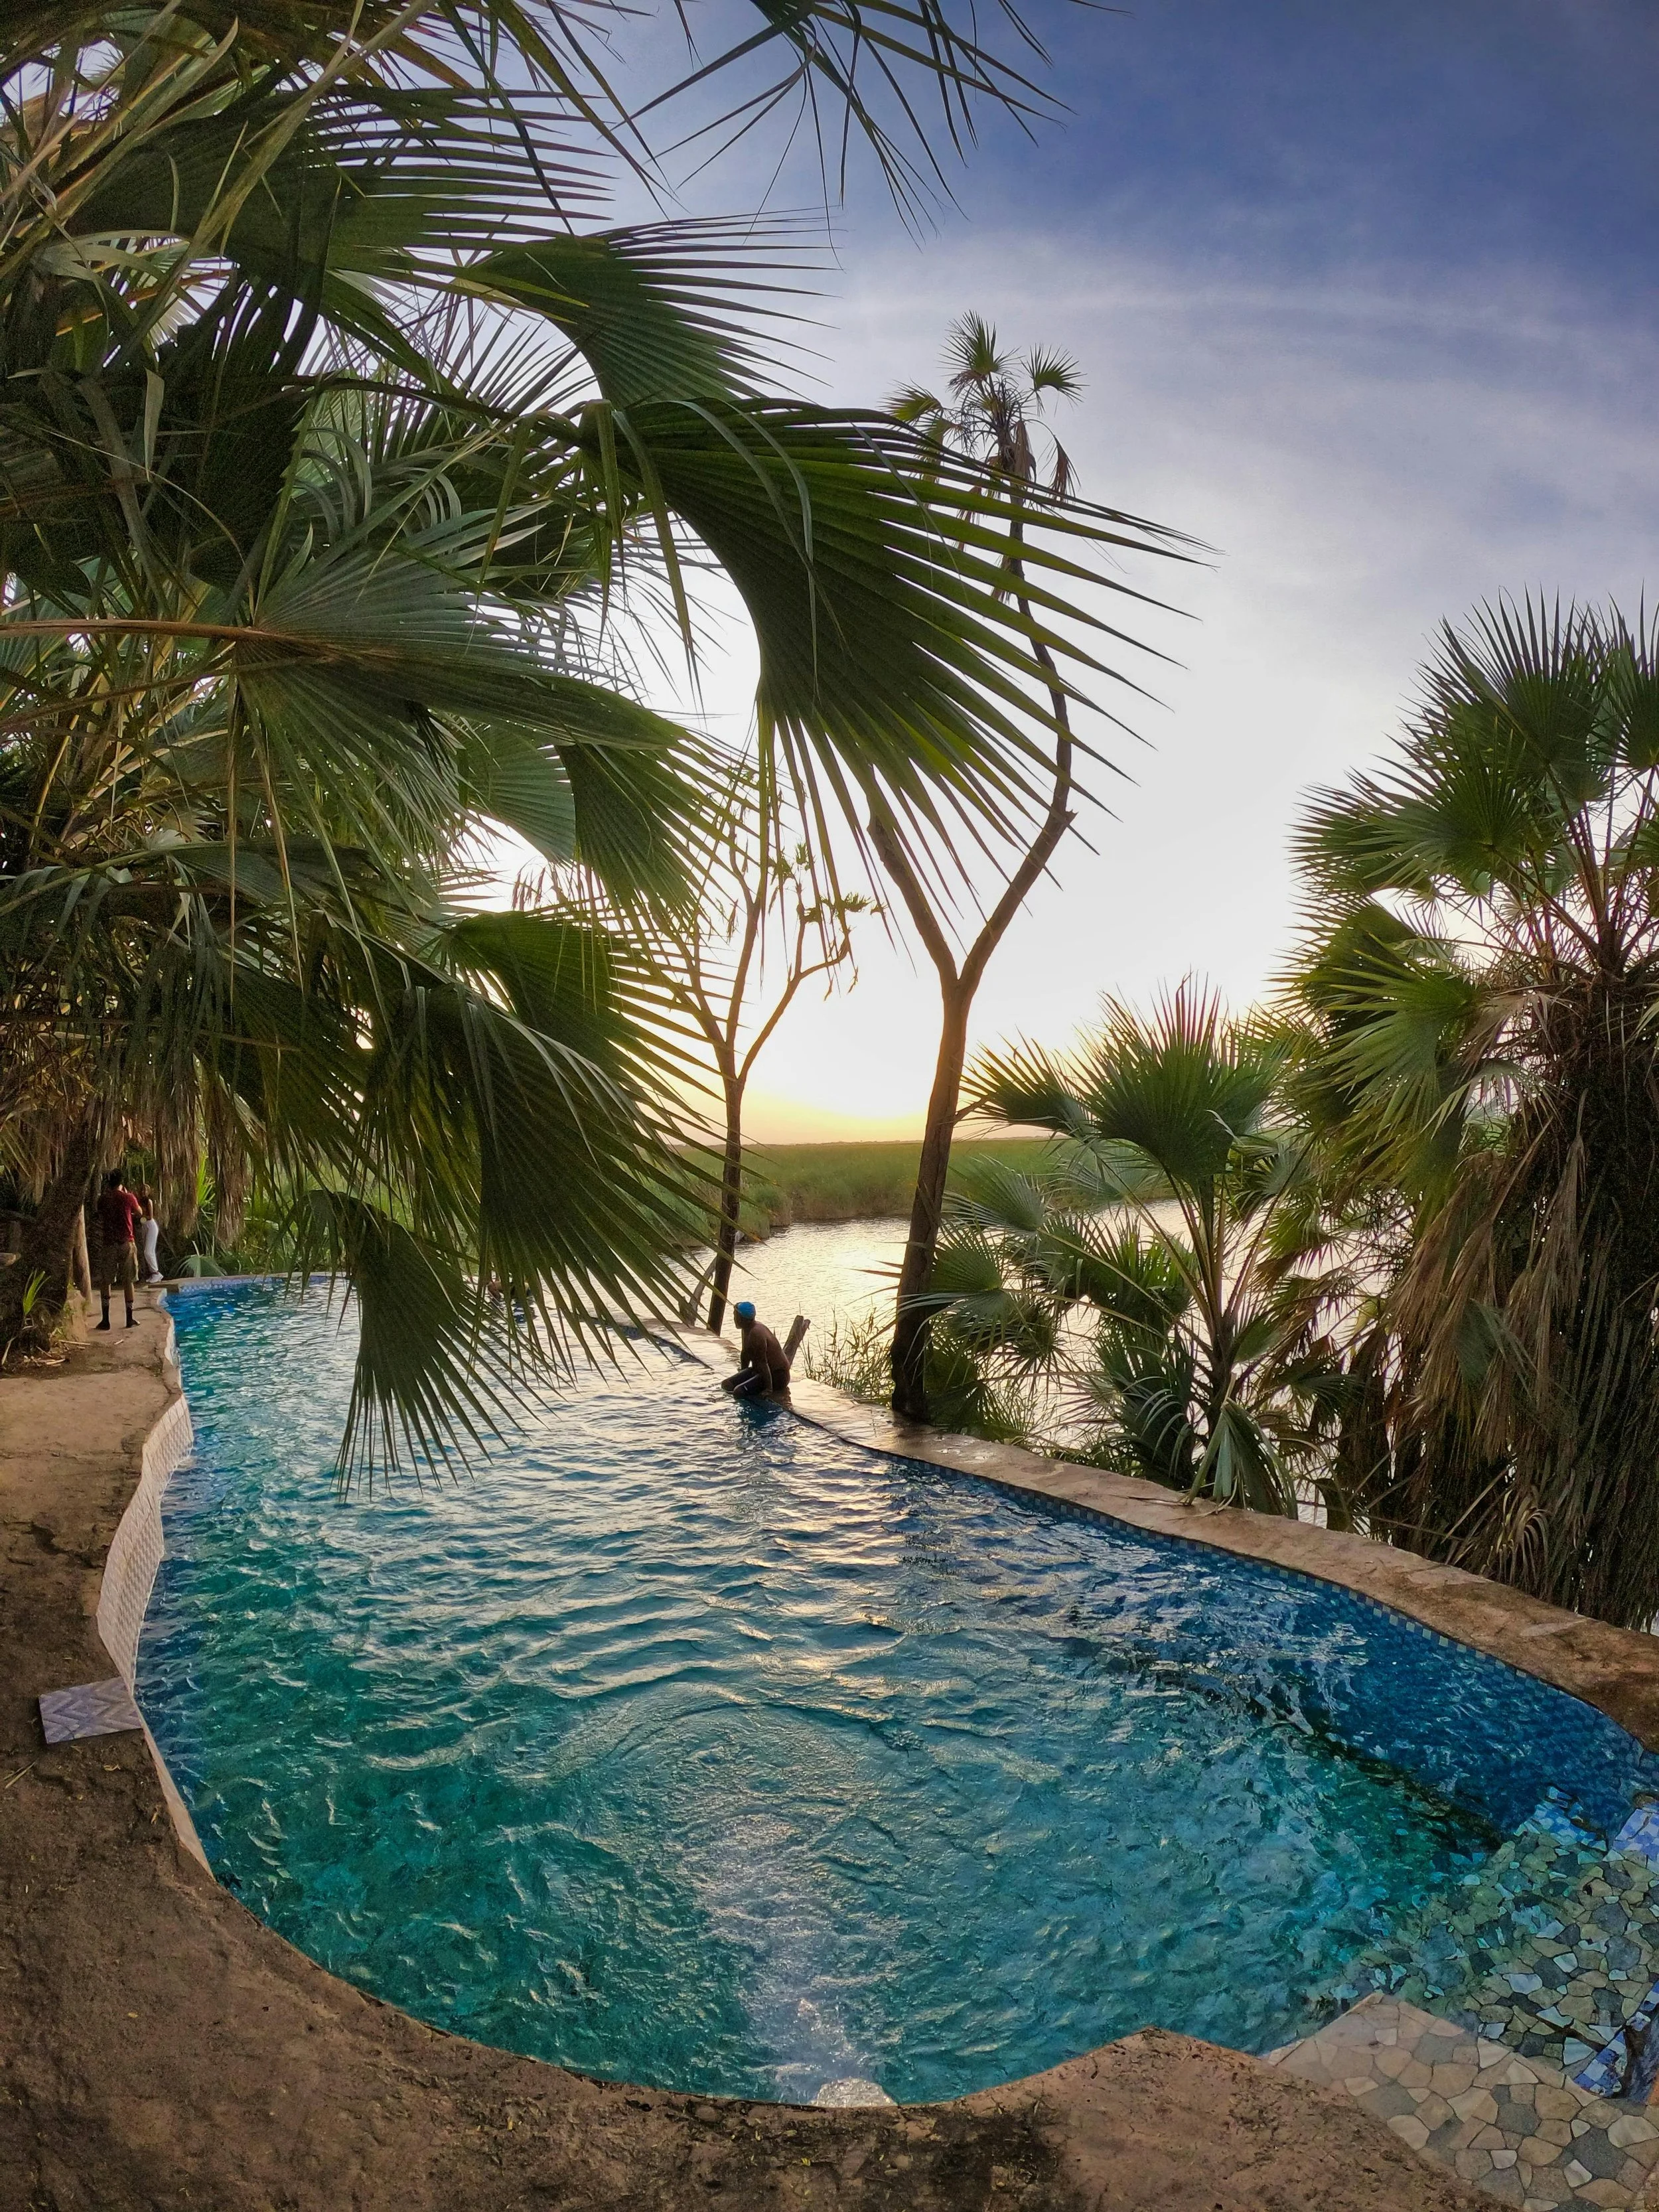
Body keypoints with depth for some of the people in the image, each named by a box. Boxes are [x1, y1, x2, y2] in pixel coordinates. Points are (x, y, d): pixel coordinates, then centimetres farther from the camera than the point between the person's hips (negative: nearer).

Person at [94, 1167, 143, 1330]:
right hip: (126, 1243, -1)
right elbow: (140, 1214, 11)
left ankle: (106, 1320, 3)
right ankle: (130, 1319, 7)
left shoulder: (103, 1199, 0)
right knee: (128, 1281, 5)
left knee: (105, 1281, 7)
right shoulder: (128, 1198, -5)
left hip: (107, 1244, 1)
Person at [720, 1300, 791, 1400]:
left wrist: (769, 1389, -28)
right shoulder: (746, 1330, 5)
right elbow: (746, 1354, 21)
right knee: (726, 1385, 5)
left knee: (739, 1392, -25)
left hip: (777, 1376, -10)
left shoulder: (756, 1334, -27)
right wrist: (743, 1375, 32)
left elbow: (763, 1363, -29)